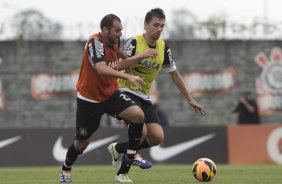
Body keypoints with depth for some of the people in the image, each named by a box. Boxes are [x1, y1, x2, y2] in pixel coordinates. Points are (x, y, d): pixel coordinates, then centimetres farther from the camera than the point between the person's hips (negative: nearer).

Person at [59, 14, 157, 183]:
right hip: (89, 99, -6)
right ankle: (65, 170, 35)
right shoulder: (95, 42, -25)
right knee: (83, 142, 7)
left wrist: (140, 56, 8)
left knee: (138, 115, -17)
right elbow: (101, 69, -41)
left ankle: (131, 156, 2)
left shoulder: (114, 42, -2)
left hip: (110, 93, 6)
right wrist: (128, 76, -49)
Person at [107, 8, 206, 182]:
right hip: (126, 93, -6)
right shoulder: (134, 43, -14)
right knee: (141, 131, -26)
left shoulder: (164, 47, 3)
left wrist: (190, 99, 14)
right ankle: (123, 172, -6)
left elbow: (175, 75, 14)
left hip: (144, 96, 6)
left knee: (157, 138, -8)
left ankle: (118, 149, 16)